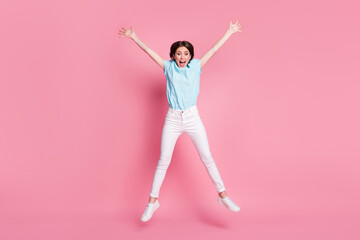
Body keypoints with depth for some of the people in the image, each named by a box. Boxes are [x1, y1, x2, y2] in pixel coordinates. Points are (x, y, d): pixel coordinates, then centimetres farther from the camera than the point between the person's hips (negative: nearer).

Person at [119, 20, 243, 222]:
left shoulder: (196, 66, 5)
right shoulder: (169, 67, 4)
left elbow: (214, 49, 7)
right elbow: (150, 51, 6)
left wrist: (229, 32, 11)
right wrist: (134, 37, 6)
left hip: (193, 118, 0)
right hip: (173, 119, 0)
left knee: (208, 158, 4)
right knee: (163, 161, 3)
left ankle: (223, 196, 15)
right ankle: (152, 201, 13)